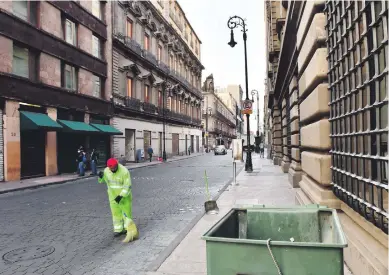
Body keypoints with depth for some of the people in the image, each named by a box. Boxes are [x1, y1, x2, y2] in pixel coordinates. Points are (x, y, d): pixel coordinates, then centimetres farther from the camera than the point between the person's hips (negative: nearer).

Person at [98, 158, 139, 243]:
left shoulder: (124, 171, -24)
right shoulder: (106, 171, -8)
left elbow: (127, 186, -22)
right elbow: (102, 180, 6)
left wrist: (121, 196, -29)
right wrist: (100, 176, -17)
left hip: (124, 195, -5)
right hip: (113, 195, 5)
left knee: (126, 212, 0)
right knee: (116, 213, 11)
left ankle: (128, 230, 12)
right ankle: (118, 229, 23)